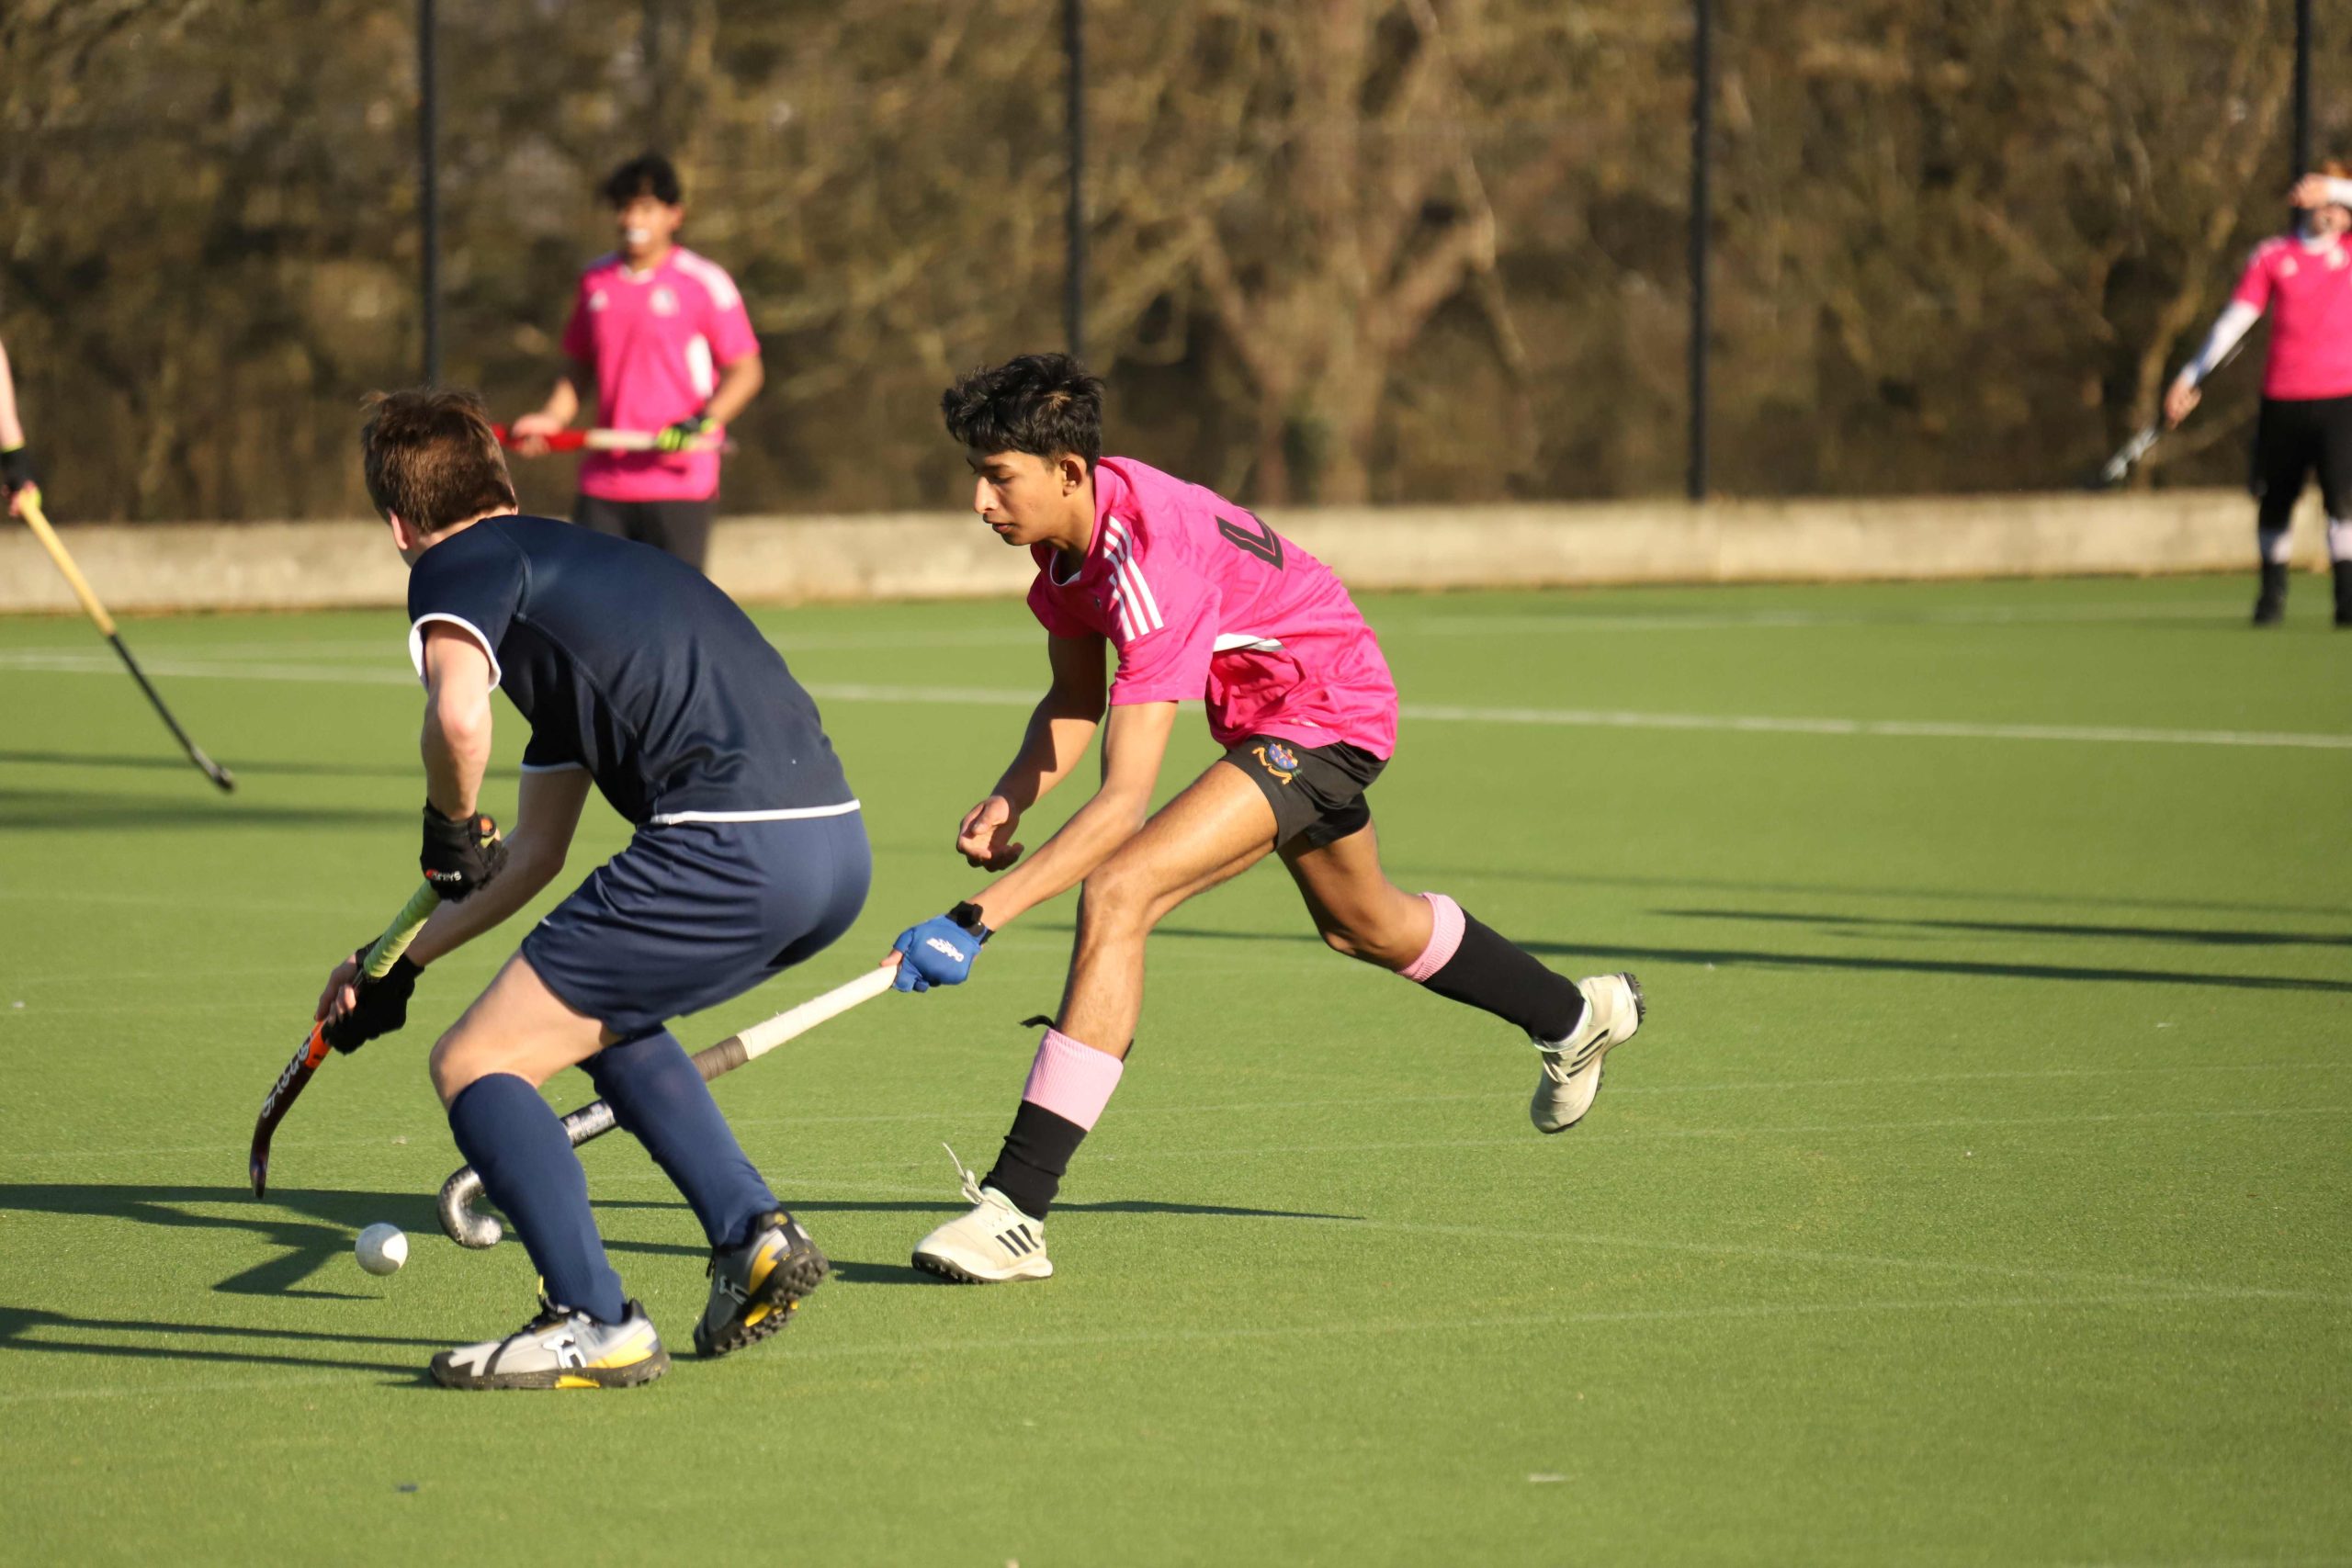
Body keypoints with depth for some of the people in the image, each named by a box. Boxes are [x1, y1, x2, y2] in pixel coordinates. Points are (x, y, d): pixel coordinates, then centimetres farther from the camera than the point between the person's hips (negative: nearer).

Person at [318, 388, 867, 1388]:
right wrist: (400, 962, 42)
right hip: (837, 846, 9)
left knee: (475, 1064, 2)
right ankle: (754, 1233, 20)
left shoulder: (458, 566, 5)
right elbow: (537, 852, 37)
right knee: (600, 1017, 32)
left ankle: (597, 1324, -9)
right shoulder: (570, 564, 32)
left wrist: (448, 831, 1)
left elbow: (458, 716, -20)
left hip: (730, 847, -9)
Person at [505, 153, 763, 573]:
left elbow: (746, 371, -3)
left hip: (679, 483, -5)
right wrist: (552, 418, 4)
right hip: (604, 484, 5)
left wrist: (703, 422, -19)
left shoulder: (704, 283, -4)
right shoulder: (596, 280, 12)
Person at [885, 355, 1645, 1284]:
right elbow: (1076, 703, 4)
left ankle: (1016, 1207, -28)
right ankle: (1576, 1016, 59)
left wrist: (976, 921, -44)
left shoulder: (1150, 563, -36)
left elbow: (1124, 804, -40)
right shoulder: (1065, 528, -10)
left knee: (1116, 896, -26)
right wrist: (1008, 801, -16)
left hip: (1325, 713, -10)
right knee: (1363, 926, 33)